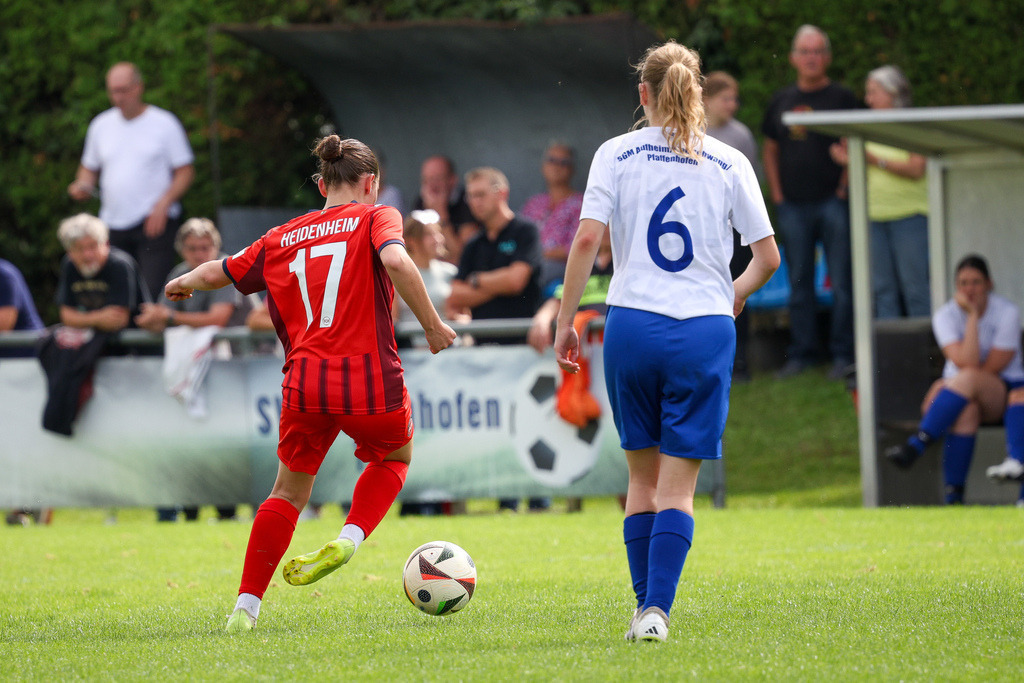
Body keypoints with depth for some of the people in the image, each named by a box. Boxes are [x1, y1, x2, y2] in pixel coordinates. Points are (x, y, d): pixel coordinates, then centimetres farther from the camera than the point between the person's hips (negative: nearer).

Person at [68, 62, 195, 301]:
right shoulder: (101, 125, 13)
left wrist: (163, 204, -15)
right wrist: (82, 186, 0)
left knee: (153, 290, -17)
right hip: (114, 225, 5)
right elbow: (89, 168, 23)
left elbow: (185, 171, 0)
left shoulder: (164, 124, 0)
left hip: (155, 222, -5)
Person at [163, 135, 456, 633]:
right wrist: (432, 325, -10)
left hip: (305, 385, 3)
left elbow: (215, 273, 21)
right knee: (394, 458, 28)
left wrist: (181, 284, 42)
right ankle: (348, 540, 5)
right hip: (371, 381, -3)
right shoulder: (376, 218, 3)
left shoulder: (282, 239, 15)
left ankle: (246, 607, 11)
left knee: (289, 492, 20)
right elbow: (396, 261, -18)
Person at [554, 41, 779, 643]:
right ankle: (657, 610, -11)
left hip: (633, 323, 0)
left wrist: (566, 321, 0)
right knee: (678, 486, 2)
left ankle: (645, 607, 14)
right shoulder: (729, 162, 4)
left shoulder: (617, 154, 2)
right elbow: (768, 257, 5)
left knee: (643, 475, 15)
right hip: (706, 329, 0)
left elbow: (587, 239, -7)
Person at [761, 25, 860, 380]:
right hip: (793, 204, 4)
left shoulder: (842, 98, 1)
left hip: (832, 202, -4)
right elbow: (770, 148, 19)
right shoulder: (781, 101, 13)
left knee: (841, 281, -3)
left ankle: (843, 353, 1)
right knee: (799, 282, 7)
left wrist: (843, 191, -10)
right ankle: (801, 353, 13)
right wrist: (776, 193, 9)